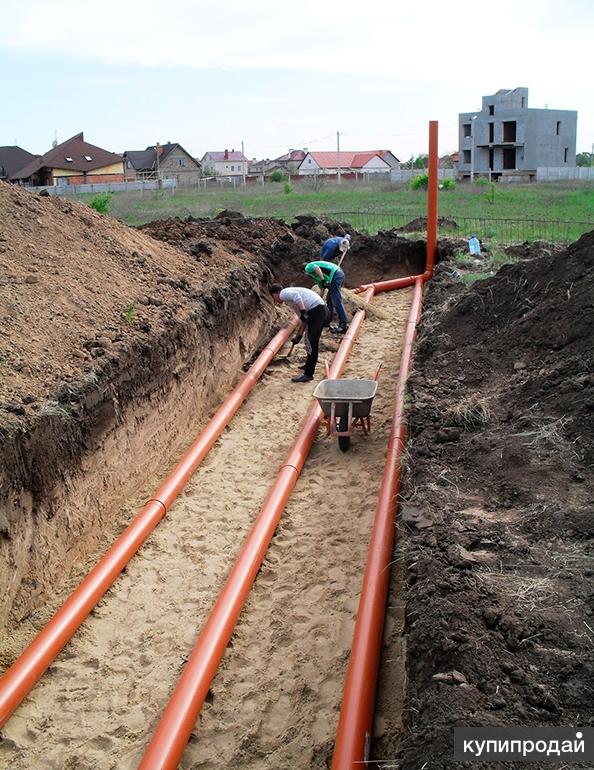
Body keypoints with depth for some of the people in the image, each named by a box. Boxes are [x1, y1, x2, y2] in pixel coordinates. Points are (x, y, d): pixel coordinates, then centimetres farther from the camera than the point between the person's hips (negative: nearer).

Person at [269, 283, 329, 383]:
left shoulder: (283, 293, 0)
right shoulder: (289, 294, 28)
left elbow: (296, 296, -23)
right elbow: (303, 318, 28)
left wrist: (303, 313, -24)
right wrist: (299, 335, 31)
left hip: (316, 310, -10)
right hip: (320, 310, 10)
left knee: (312, 343, -9)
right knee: (310, 340, 25)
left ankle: (308, 374, -9)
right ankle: (309, 366, 41)